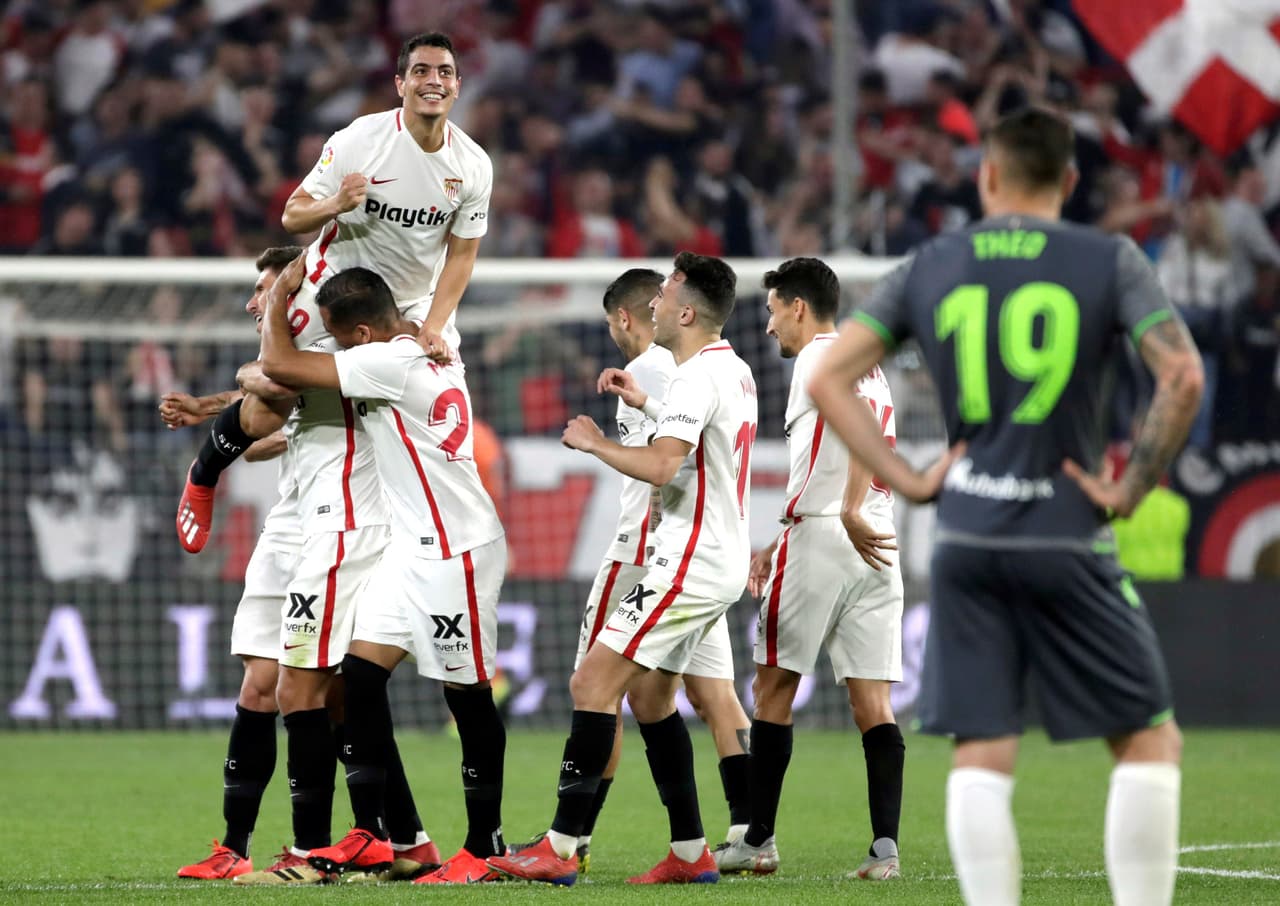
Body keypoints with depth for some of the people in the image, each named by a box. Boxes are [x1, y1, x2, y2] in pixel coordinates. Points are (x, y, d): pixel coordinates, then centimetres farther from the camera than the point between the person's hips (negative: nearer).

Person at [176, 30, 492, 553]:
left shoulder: (473, 166, -10)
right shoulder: (359, 141, -20)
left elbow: (461, 254, -2)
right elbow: (292, 217, -14)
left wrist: (433, 328, -15)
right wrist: (335, 206, -36)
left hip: (413, 304, 3)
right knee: (264, 419, -6)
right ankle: (203, 477, 26)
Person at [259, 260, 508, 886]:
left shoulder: (391, 363, -20)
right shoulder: (429, 346, 10)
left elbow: (279, 365, -20)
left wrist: (280, 297, -3)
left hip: (457, 551, -10)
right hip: (415, 546, 10)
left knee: (468, 695, -1)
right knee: (360, 673, 5)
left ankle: (484, 847, 8)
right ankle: (369, 836, 8)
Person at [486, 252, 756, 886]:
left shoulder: (698, 376, -17)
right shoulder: (734, 370, 14)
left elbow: (661, 465, -27)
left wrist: (595, 442, -12)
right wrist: (645, 404, 27)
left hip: (690, 565, -10)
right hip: (720, 559, 10)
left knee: (593, 684, -11)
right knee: (648, 694, 16)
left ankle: (560, 849, -15)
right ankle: (691, 852, 16)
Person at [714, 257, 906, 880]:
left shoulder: (820, 357, -3)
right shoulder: (864, 363, 23)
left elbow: (863, 415, -22)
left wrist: (851, 513, -27)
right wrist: (776, 549, 29)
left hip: (820, 537, -7)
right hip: (872, 548, 7)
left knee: (773, 687, 3)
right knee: (872, 701, 1)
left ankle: (758, 840, 6)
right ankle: (885, 845, -8)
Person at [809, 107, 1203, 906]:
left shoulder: (929, 269, 9)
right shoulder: (1110, 262, 0)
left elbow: (828, 380, 6)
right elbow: (1184, 379, -13)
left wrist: (908, 480, 5)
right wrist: (1133, 489, -4)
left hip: (966, 542, 3)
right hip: (1068, 539, -3)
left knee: (982, 759, 4)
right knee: (1150, 743, 8)